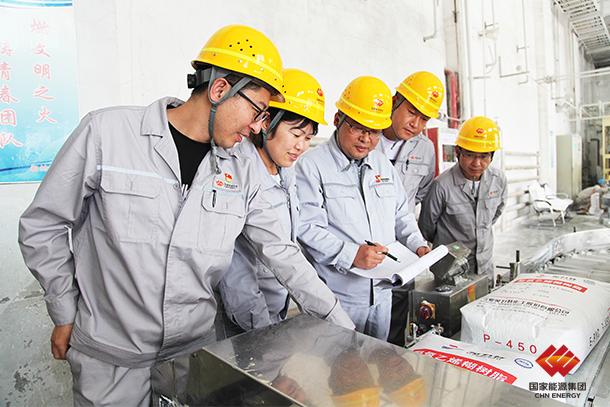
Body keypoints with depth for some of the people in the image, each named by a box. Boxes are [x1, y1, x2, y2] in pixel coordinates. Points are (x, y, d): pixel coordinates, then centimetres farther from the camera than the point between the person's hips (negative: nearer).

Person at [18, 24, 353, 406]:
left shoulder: (241, 171, -5)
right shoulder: (107, 132, -14)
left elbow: (282, 252, 0)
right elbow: (42, 227, -4)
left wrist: (342, 325, 2)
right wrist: (66, 315, 1)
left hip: (197, 347, 4)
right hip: (111, 353, -3)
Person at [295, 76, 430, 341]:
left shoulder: (383, 165, 12)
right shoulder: (311, 166, -12)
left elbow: (401, 215, 18)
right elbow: (306, 228, -19)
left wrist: (418, 246, 3)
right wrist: (350, 254, -27)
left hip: (382, 292, 7)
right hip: (337, 296, -6)